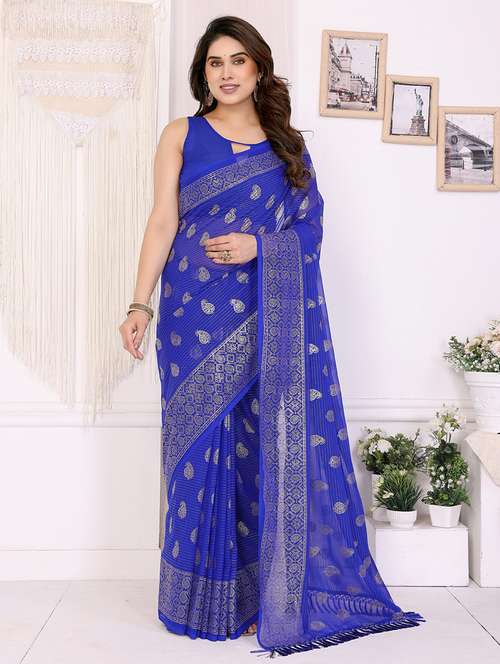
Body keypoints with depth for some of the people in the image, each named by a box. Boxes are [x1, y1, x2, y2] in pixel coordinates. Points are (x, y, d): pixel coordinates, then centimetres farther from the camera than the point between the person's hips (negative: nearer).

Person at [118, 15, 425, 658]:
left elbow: (312, 226, 8)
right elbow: (162, 223, 2)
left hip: (274, 318, 1)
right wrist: (140, 304, -7)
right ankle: (208, 597, 13)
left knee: (275, 444, -2)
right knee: (203, 443, 0)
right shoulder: (181, 135, 10)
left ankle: (276, 593, 12)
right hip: (198, 313, -1)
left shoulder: (288, 144, 14)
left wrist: (258, 247, -11)